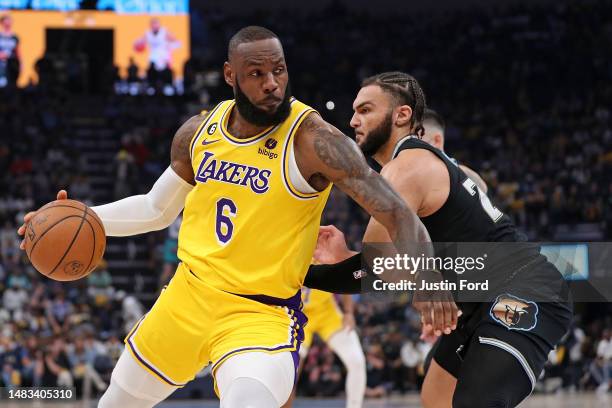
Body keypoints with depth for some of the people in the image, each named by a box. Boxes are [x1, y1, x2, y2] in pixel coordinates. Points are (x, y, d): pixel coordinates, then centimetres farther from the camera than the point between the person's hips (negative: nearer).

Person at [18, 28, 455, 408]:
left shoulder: (312, 140, -20)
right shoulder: (198, 132, -1)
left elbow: (395, 211, -25)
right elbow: (157, 209, 17)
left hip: (262, 315, -6)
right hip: (187, 298, 6)